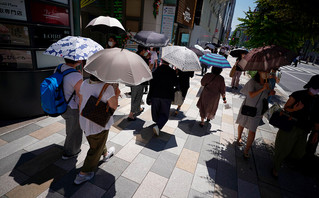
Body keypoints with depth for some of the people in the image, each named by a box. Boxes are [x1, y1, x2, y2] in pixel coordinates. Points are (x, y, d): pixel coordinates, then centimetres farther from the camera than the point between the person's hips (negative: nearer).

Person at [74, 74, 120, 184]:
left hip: (85, 121, 7)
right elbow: (114, 106, -17)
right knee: (96, 149, 15)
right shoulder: (107, 88, -28)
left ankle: (105, 153, 58)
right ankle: (83, 174, 28)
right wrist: (116, 95, 0)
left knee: (99, 141, 32)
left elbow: (80, 102, 3)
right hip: (100, 124, -7)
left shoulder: (84, 83, -7)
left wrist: (81, 117, 17)